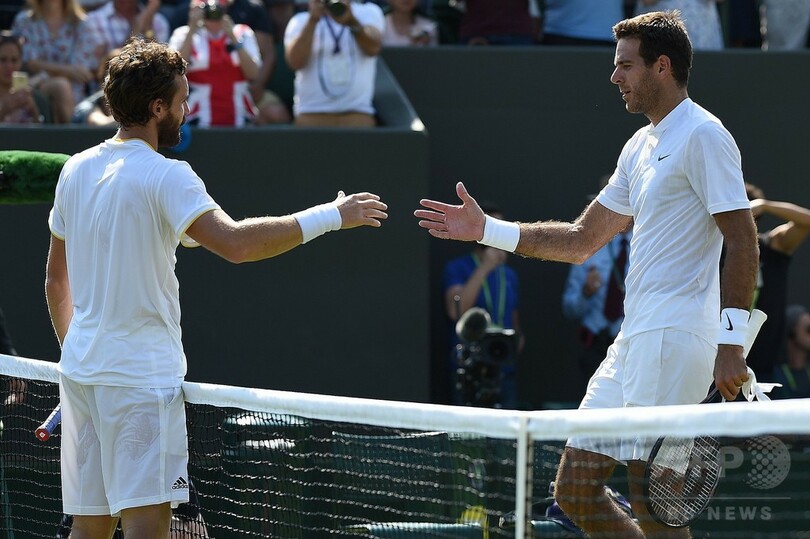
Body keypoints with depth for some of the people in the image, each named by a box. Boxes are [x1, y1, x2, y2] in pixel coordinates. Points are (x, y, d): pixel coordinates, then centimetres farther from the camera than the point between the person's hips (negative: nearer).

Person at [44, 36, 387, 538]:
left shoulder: (76, 171, 11)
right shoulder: (165, 176, -13)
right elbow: (235, 242, -27)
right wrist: (331, 216, -20)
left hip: (80, 370, 8)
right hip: (142, 375, -8)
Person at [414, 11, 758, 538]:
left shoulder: (702, 135, -8)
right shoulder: (641, 146, 20)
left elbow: (743, 240, -15)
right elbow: (581, 240, 26)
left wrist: (732, 343, -22)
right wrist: (486, 229, 21)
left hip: (675, 338, -10)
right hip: (633, 343, 10)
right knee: (575, 490, 8)